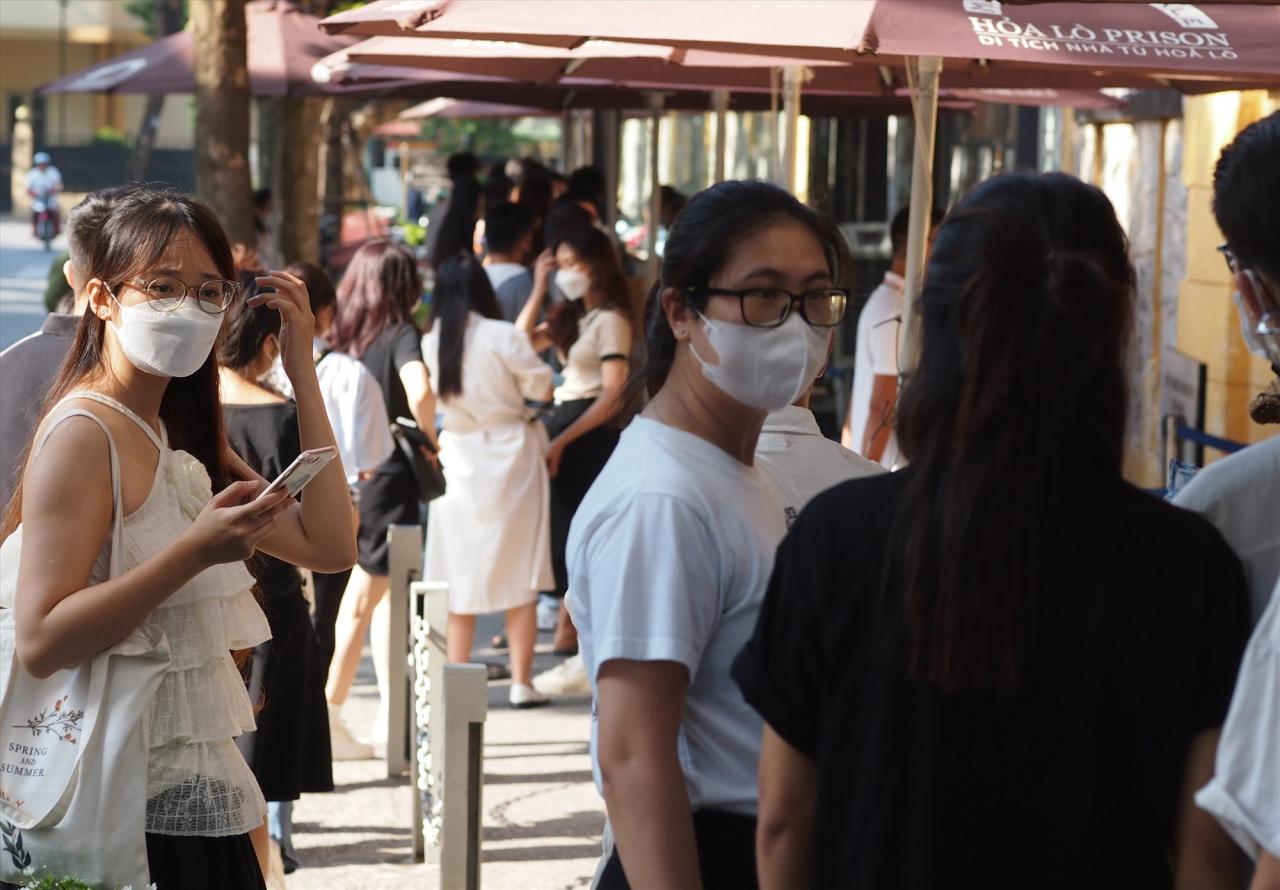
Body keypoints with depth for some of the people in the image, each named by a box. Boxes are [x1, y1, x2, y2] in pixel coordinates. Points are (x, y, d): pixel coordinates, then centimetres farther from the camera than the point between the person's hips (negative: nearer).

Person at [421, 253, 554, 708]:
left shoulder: (430, 344, -4)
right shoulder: (503, 337, -14)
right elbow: (542, 388, -5)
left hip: (457, 461, 2)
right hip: (510, 458, -2)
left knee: (460, 580, 9)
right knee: (519, 574, 6)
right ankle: (521, 682, 7)